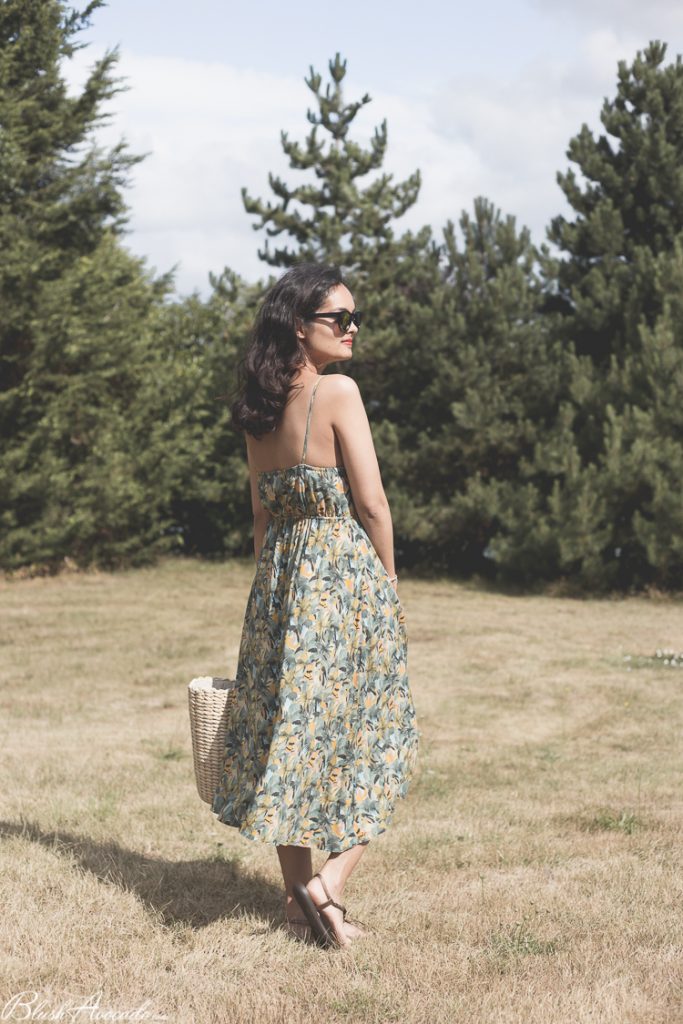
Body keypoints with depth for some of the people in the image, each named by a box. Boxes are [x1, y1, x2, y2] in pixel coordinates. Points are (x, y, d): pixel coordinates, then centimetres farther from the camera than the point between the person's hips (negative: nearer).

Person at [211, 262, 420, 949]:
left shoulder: (260, 408, 10)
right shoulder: (339, 391, -11)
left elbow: (262, 513, 13)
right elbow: (371, 502, -12)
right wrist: (389, 582, 0)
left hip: (280, 577, 7)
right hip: (346, 570, -6)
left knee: (291, 729, 9)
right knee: (367, 736, 4)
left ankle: (298, 901, 13)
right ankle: (328, 885, -8)